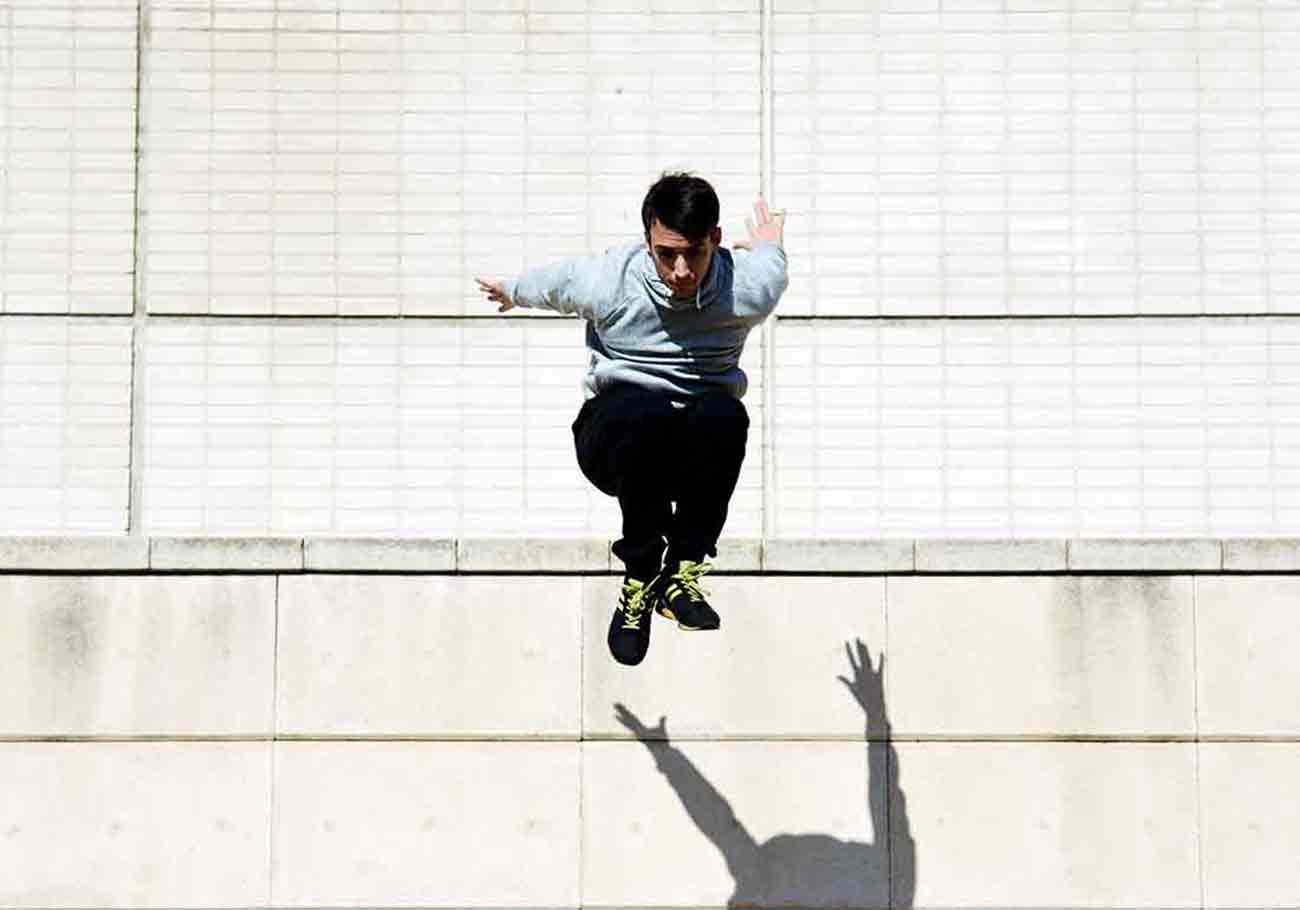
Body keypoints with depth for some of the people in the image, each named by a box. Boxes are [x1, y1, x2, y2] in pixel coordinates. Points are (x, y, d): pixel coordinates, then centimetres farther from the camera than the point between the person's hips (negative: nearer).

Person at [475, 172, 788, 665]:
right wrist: (509, 292, 29)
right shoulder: (607, 281, -16)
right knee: (645, 411, -39)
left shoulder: (746, 288, -13)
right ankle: (640, 573, -23)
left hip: (702, 450, 1)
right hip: (615, 436, -1)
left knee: (724, 415, -37)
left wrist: (766, 246, 38)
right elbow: (545, 282, 7)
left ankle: (683, 569, -25)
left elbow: (769, 270, 14)